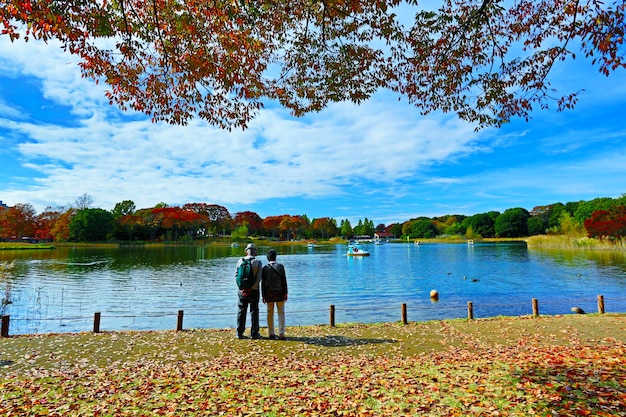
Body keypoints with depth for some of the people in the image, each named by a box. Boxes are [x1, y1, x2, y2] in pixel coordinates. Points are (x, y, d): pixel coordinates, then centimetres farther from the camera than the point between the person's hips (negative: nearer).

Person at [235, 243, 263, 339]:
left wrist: (241, 288, -5)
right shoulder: (258, 262, -8)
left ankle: (239, 333, 14)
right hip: (253, 290, -2)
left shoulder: (240, 261, 0)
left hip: (242, 290, 3)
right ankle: (254, 334, 10)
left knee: (241, 311, 11)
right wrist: (251, 289, -14)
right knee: (254, 311, 7)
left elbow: (236, 275, -3)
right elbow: (258, 278, -16)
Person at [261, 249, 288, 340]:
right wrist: (285, 293, 0)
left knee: (270, 313, 10)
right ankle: (281, 334, 1)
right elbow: (284, 281, -5)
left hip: (268, 293, 1)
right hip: (279, 293, -1)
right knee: (281, 313, 4)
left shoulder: (265, 268, -2)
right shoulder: (280, 266, -6)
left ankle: (271, 334, 13)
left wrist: (263, 295, 5)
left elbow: (262, 283, -1)